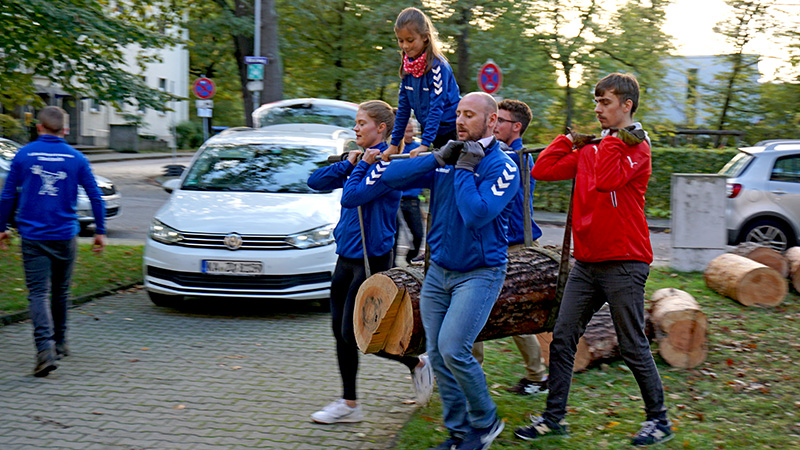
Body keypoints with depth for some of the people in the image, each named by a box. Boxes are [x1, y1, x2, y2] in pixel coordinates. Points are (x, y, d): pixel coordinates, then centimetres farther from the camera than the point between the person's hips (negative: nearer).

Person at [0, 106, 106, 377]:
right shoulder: (76, 158, 1)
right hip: (65, 235, 2)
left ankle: (45, 348, -21)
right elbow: (96, 197, 2)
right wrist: (100, 231, 11)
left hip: (33, 236, -1)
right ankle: (60, 344, 29)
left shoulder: (24, 155, 0)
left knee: (38, 293, -5)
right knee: (60, 291, 16)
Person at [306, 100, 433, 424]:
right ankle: (349, 404, 18)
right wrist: (349, 163, -2)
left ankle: (418, 364, 14)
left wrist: (362, 165, -11)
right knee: (341, 331, 9)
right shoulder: (363, 161, 12)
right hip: (347, 256, 9)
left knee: (353, 333, -5)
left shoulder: (386, 163, -14)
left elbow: (353, 196, -24)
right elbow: (316, 182, 8)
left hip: (371, 258, -9)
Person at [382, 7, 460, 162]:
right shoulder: (407, 66, 2)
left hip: (451, 130, -6)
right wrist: (394, 143, 6)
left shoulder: (437, 66, -18)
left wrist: (425, 144, -30)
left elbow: (436, 107, -24)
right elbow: (403, 107, 7)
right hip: (429, 130, 6)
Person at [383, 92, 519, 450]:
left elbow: (477, 213, -25)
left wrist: (464, 169, -16)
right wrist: (439, 158, -9)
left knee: (453, 350, -16)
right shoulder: (446, 158, 8)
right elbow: (392, 177, -2)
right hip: (438, 270, 6)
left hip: (480, 273, -6)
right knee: (436, 354, 5)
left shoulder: (502, 167, -9)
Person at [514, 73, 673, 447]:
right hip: (586, 262, 7)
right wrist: (572, 139, 8)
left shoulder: (636, 147, -6)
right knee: (562, 339, 4)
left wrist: (614, 137, -14)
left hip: (623, 264, -6)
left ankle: (658, 419, 19)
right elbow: (542, 170, 7)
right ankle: (553, 417, 14)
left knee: (633, 347, 2)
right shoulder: (590, 147, 13)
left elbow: (607, 180, -25)